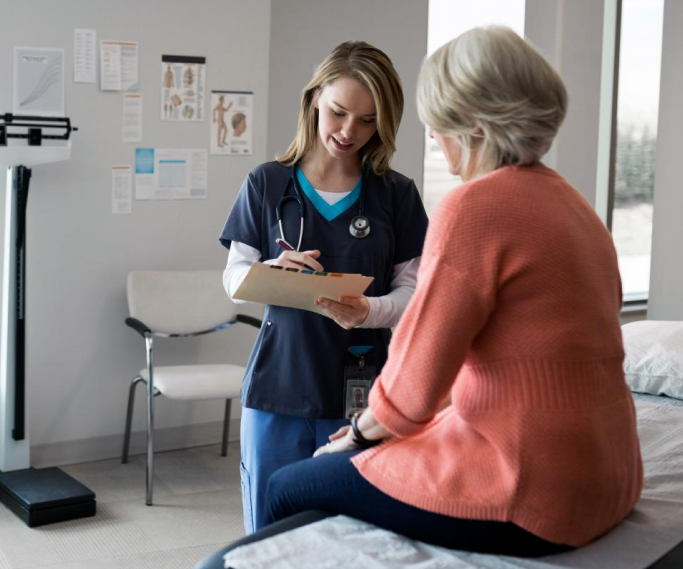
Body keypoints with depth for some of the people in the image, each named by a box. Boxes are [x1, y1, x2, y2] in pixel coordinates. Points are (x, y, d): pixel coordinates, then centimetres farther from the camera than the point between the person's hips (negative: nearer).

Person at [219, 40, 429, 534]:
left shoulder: (397, 195, 2)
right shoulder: (267, 184, 3)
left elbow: (412, 289, -1)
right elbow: (235, 276, 4)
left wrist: (368, 312, -22)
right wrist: (272, 273, -18)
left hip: (359, 391, 0)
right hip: (277, 384, 1)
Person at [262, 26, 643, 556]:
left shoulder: (475, 206, -18)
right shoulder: (572, 202, 10)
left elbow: (412, 387, -17)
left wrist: (360, 431, 5)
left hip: (526, 502, -9)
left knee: (288, 489, 7)